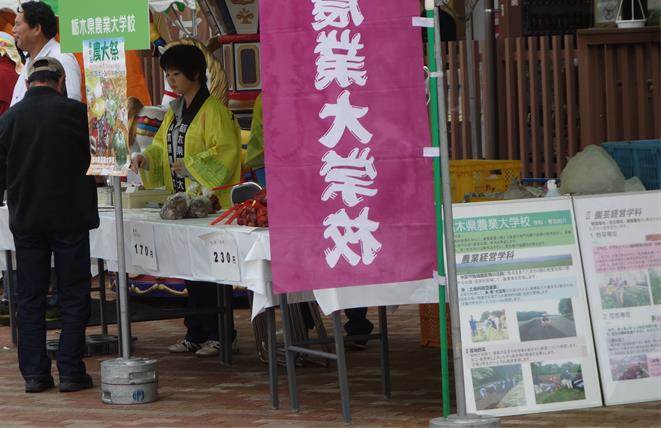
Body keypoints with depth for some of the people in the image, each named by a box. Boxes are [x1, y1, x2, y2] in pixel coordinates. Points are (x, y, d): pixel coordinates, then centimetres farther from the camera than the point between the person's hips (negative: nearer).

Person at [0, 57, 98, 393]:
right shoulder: (76, 112, -7)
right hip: (70, 217, -2)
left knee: (30, 298, 9)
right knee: (73, 296, 4)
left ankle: (34, 374, 8)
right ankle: (70, 372, 1)